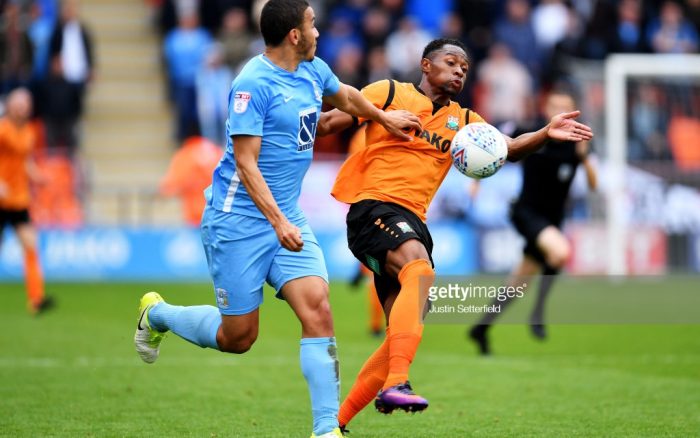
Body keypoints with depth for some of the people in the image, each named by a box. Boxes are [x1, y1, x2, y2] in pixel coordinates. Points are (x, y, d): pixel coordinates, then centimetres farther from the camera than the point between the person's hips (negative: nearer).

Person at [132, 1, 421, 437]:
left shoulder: (314, 70, 8)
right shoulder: (254, 84, -17)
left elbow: (344, 94, 33)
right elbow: (245, 163, -20)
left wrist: (384, 117, 46)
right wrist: (278, 222, -27)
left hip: (289, 218, 7)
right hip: (239, 220, -7)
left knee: (317, 311, -12)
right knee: (238, 336, 0)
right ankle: (156, 313, 29)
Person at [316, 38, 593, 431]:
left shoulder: (463, 121, 18)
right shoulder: (389, 93, 4)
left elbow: (507, 148, 6)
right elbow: (331, 122, 4)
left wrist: (545, 134, -12)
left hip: (413, 222, 7)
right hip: (374, 207, -7)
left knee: (406, 328, 3)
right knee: (419, 269, -35)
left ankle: (337, 420, 11)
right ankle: (396, 384, -48)